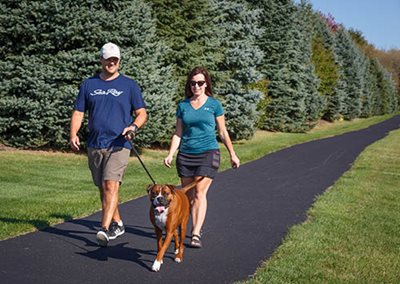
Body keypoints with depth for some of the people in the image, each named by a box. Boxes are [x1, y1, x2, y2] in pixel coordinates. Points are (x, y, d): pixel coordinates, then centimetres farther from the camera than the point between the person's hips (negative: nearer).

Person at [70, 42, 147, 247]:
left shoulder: (129, 85, 5)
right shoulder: (88, 85, 11)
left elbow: (142, 113, 4)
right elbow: (78, 112, 10)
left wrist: (134, 126, -18)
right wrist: (73, 134, -7)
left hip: (119, 144, -4)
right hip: (94, 145, 4)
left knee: (111, 185, -17)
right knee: (103, 188, 12)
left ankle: (105, 229, -21)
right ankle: (117, 224, 28)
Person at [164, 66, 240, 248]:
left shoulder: (214, 104, 3)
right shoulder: (183, 106, 9)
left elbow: (222, 132, 10)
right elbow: (178, 133, 10)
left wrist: (232, 154, 11)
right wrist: (170, 155, -2)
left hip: (208, 153, -3)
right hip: (186, 155, 3)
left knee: (200, 193, -13)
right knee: (189, 195, 6)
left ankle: (196, 234, -16)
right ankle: (195, 229, 19)